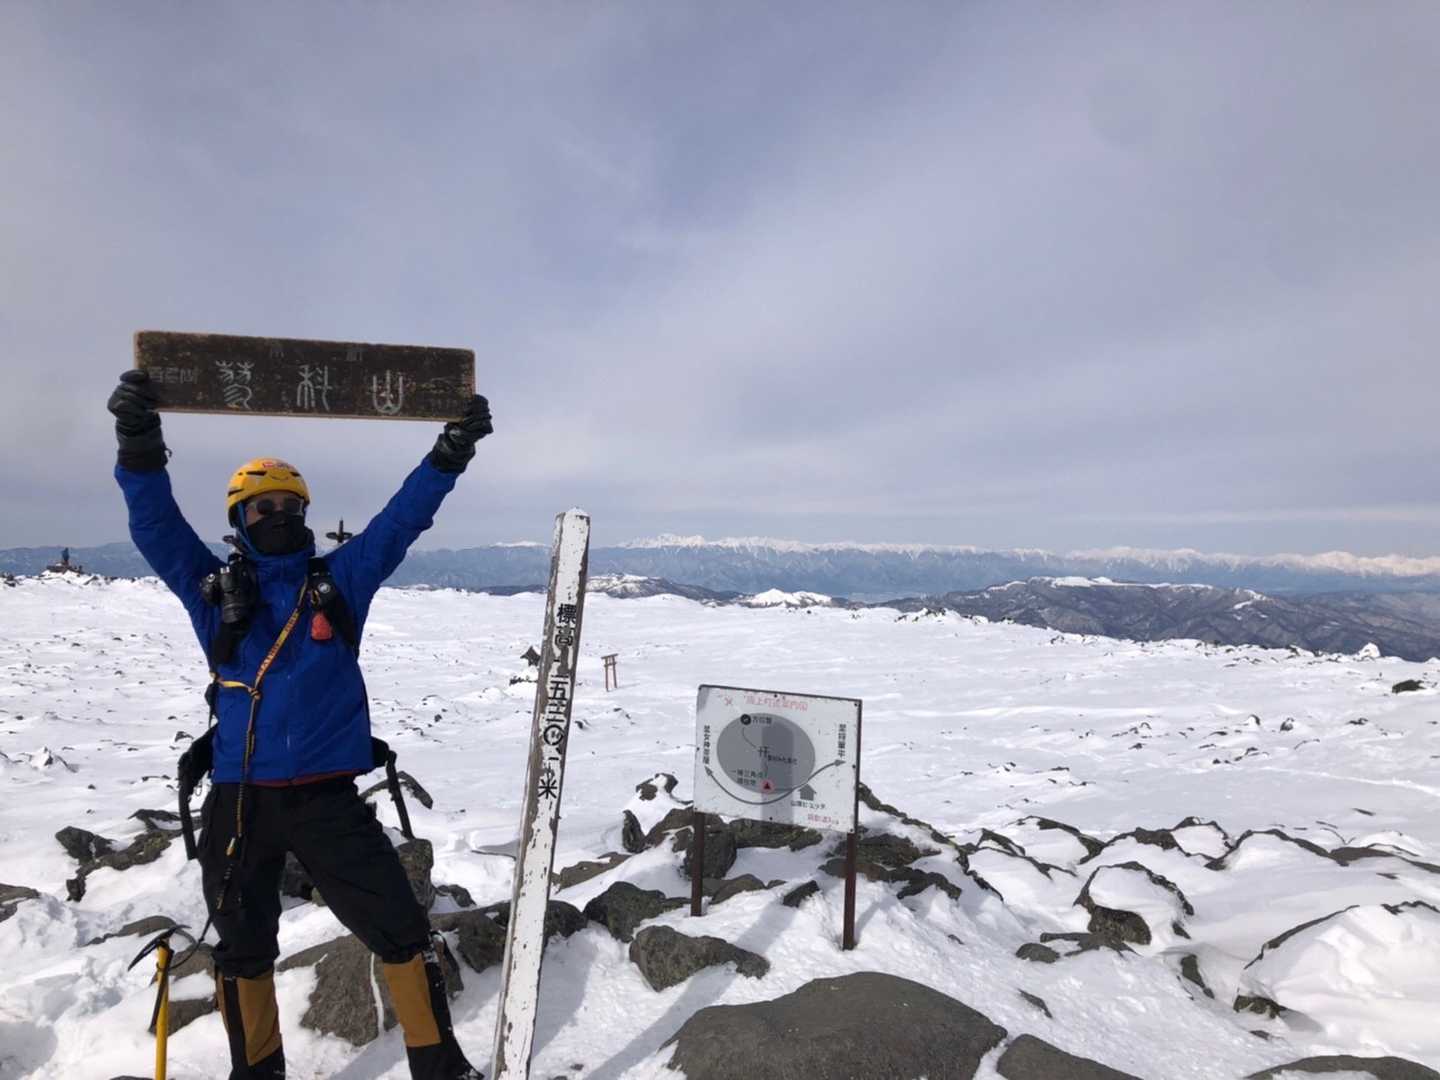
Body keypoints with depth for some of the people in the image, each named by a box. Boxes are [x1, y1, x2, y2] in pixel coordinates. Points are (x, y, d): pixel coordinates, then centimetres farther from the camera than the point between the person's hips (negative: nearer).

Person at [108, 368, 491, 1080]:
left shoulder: (341, 579, 5)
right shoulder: (213, 588, 6)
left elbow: (401, 519, -1)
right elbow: (156, 525, -5)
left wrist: (450, 453, -10)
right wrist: (139, 448, -21)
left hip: (327, 798, -1)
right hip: (238, 800, 1)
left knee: (401, 932, 0)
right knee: (242, 949, 18)